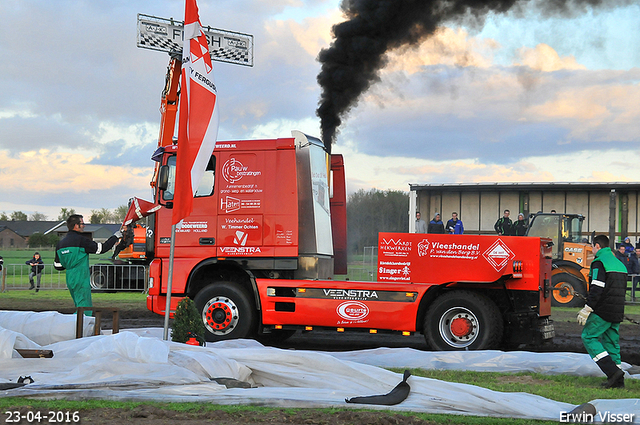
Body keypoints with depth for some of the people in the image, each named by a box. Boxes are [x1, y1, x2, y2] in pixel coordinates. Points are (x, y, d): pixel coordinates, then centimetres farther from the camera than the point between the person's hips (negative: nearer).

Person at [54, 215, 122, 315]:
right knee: (85, 310, -5)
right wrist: (115, 237, 4)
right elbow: (102, 248, -9)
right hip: (81, 280, -8)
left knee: (80, 308, 18)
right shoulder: (81, 240, -13)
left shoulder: (60, 244, 10)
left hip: (69, 280, 8)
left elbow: (57, 265, 13)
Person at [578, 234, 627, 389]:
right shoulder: (619, 263, 19)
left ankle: (612, 371, -15)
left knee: (588, 337, -2)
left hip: (603, 311, -8)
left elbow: (597, 289, -18)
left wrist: (586, 309, -15)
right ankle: (617, 380, 7)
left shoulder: (599, 263, -9)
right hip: (617, 312, 8)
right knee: (611, 342, 11)